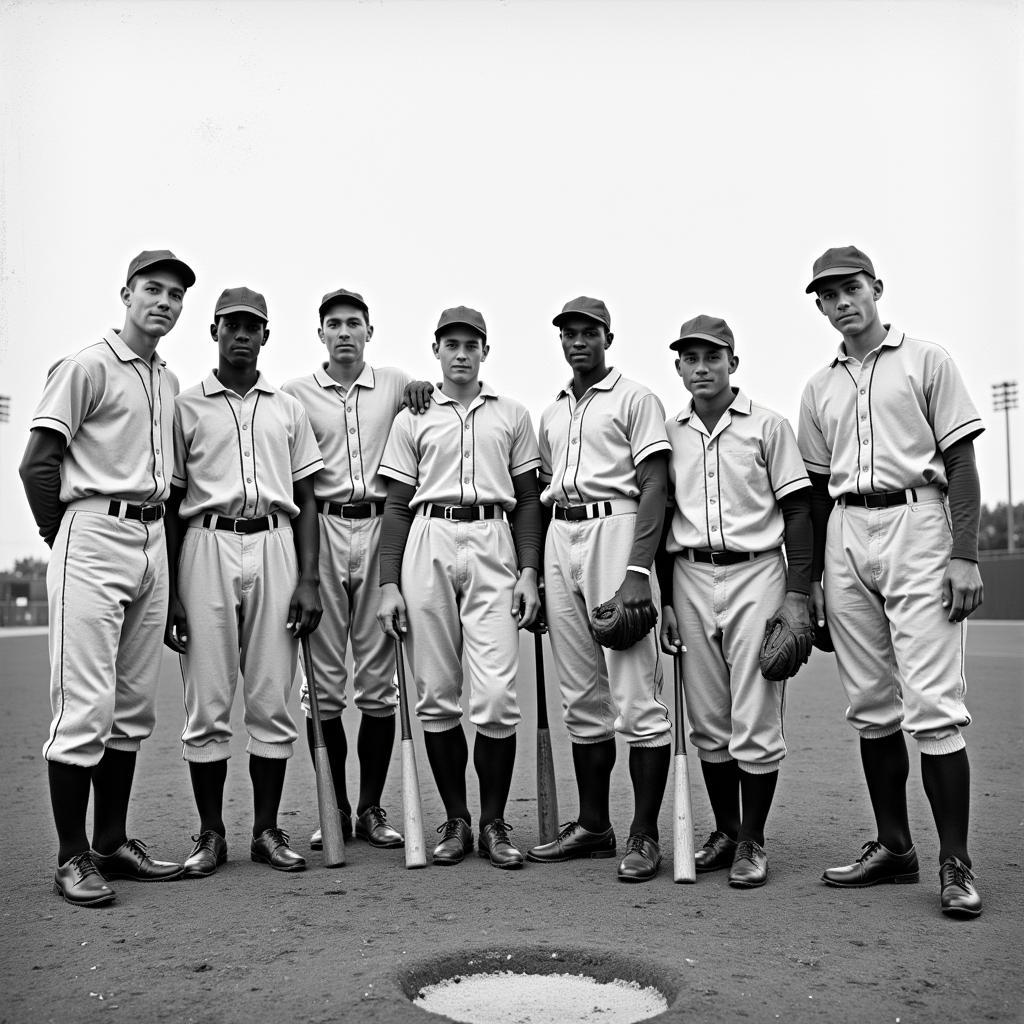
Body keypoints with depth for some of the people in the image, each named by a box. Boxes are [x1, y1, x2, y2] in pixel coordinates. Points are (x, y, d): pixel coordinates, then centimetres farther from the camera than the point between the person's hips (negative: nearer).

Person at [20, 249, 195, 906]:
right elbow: (38, 464, -7)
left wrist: (163, 540, 11)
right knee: (85, 705, -7)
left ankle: (113, 842, 20)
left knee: (135, 706, 10)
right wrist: (65, 538, -2)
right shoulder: (88, 367, -4)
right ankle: (73, 857, 3)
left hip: (153, 540, 7)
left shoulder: (169, 382, 18)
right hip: (95, 537, -7)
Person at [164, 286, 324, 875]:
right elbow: (172, 502, 8)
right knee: (209, 700, 0)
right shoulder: (186, 407, 10)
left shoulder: (288, 409, 16)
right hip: (207, 545, -1)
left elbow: (306, 499, 13)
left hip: (275, 545, 2)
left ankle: (267, 830, 12)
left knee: (273, 700, 2)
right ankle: (211, 833, 11)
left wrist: (309, 578, 1)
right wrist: (170, 592, 0)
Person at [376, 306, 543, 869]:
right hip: (429, 546, 1)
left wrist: (529, 572, 1)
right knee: (437, 695, 3)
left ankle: (493, 821, 7)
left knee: (496, 696, -9)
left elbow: (528, 500, 13)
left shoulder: (512, 415, 15)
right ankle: (455, 818, 17)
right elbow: (397, 506, 10)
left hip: (493, 547, -1)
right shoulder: (413, 418, 14)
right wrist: (389, 584, 1)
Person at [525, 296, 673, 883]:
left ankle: (646, 835, -1)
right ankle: (593, 826, 18)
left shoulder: (634, 399, 2)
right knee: (582, 696, 9)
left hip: (614, 529, -6)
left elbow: (654, 487, -7)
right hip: (560, 537, 7)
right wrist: (533, 572, 13)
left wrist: (638, 570, -18)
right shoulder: (551, 414, 22)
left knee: (635, 694, -8)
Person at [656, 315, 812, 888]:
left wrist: (798, 594, -8)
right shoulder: (669, 434, 11)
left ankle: (752, 843, 10)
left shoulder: (767, 425, 2)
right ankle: (724, 830, 22)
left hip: (756, 573, -3)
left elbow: (797, 511, 0)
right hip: (691, 579, 3)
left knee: (756, 722, -3)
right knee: (708, 722, 8)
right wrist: (665, 600, 9)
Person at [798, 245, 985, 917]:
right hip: (845, 538, 5)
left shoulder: (927, 361, 6)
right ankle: (894, 847, 17)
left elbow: (961, 462, 0)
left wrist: (964, 555, -10)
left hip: (917, 523, -4)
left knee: (933, 704, -10)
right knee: (871, 705, 7)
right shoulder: (819, 388, 18)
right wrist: (813, 575, 12)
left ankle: (956, 863, -2)